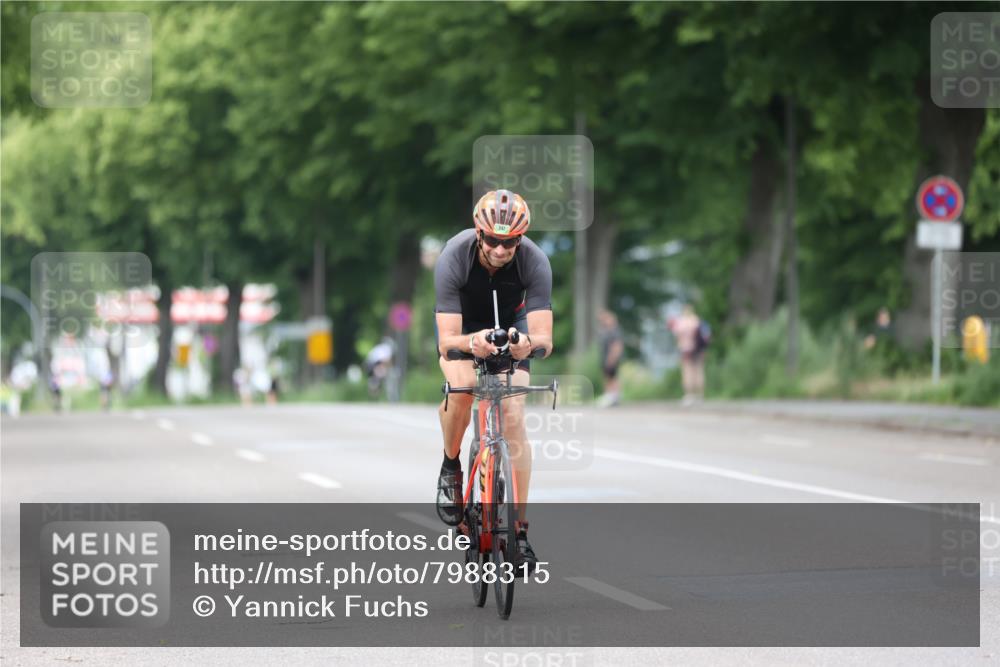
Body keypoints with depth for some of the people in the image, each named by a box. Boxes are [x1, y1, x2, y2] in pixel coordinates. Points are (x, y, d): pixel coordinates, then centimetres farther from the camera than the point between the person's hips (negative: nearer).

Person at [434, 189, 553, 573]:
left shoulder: (534, 261, -32)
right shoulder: (454, 258, -35)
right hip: (463, 324, -1)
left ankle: (520, 529, -7)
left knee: (513, 418, -14)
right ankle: (451, 466, -2)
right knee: (462, 386, -31)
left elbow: (545, 339, -36)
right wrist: (471, 343, -61)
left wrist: (529, 343, -59)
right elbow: (446, 341, -39)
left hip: (511, 324, 1)